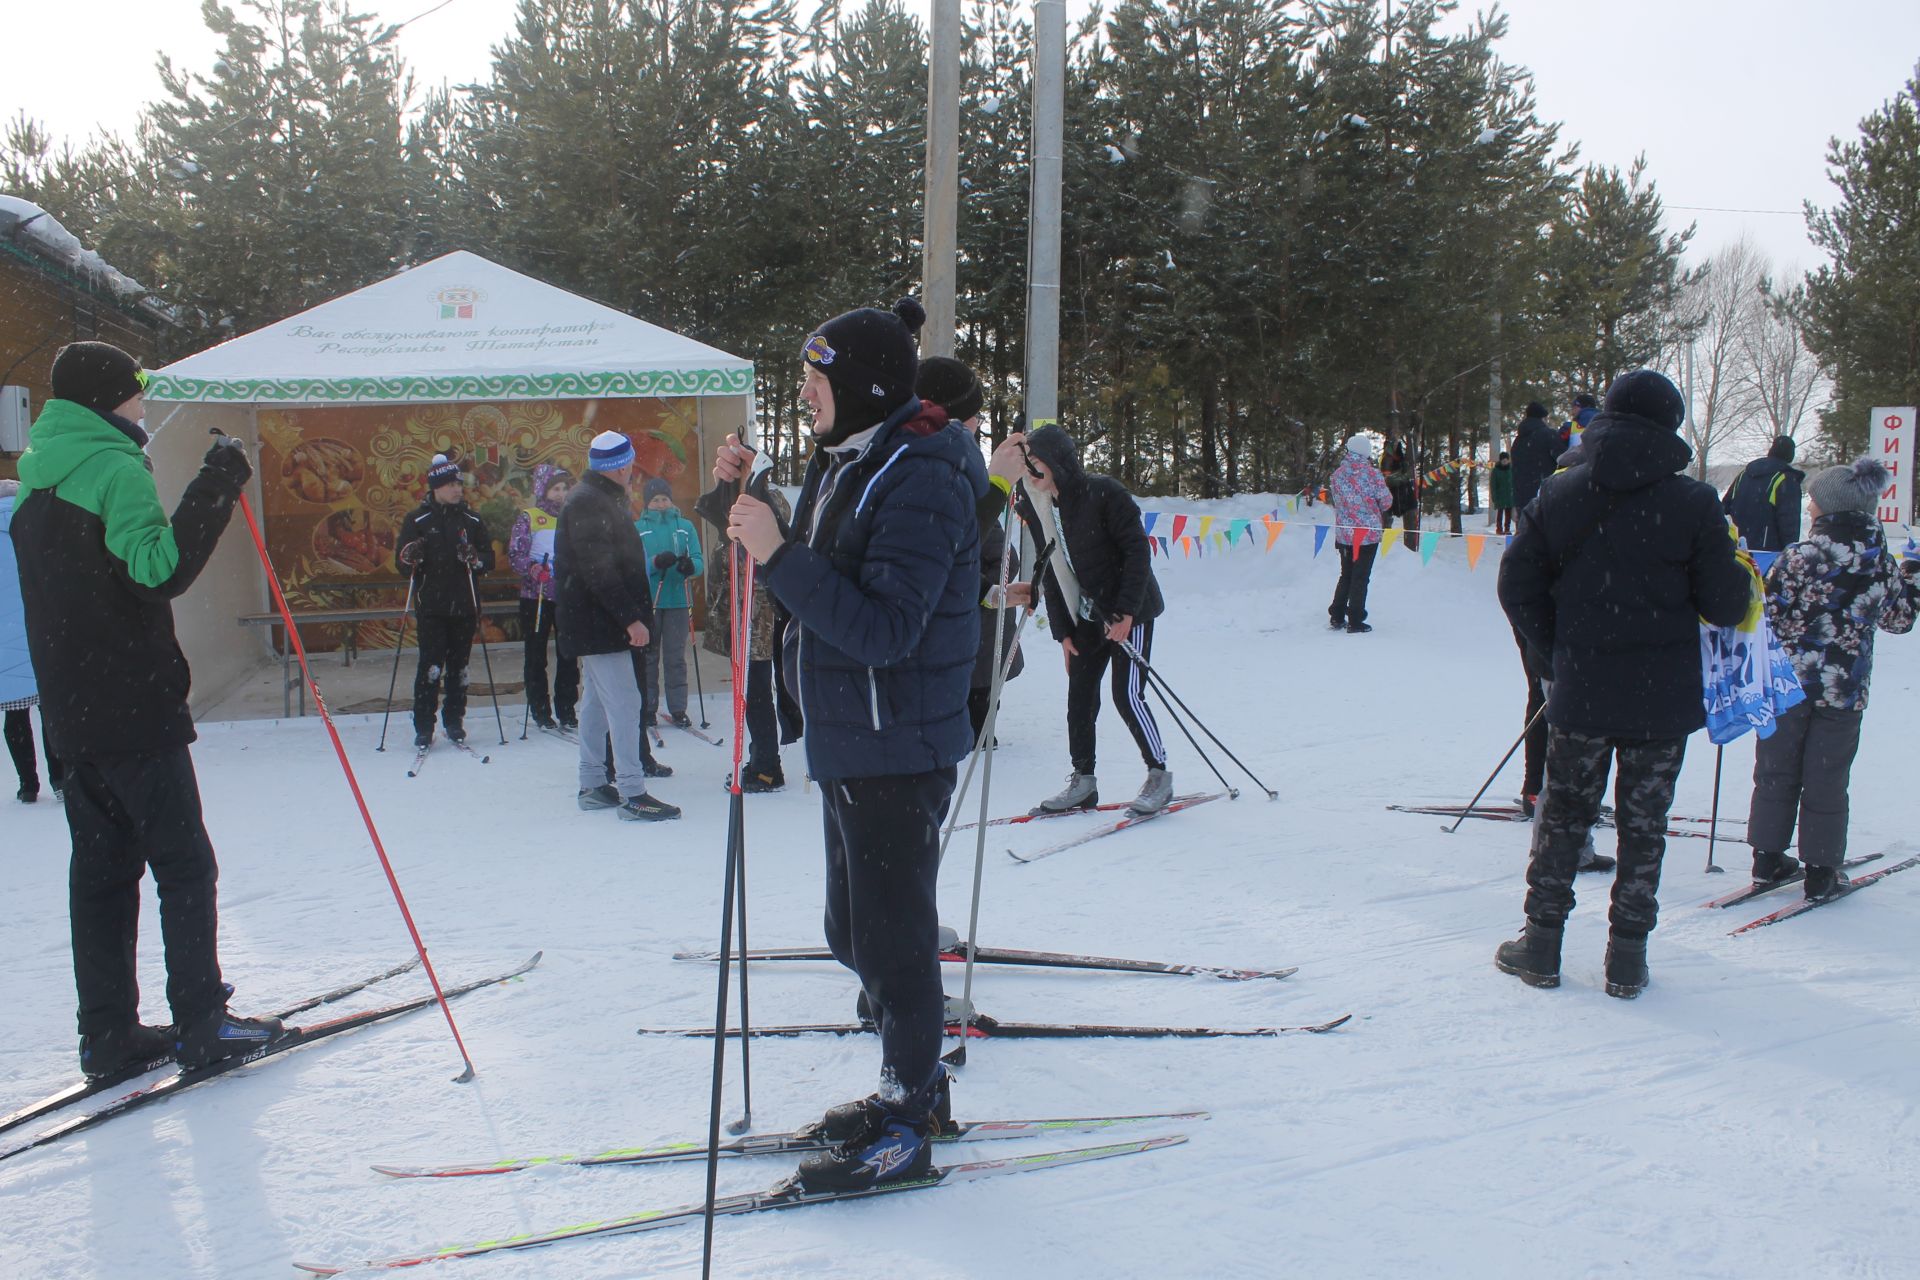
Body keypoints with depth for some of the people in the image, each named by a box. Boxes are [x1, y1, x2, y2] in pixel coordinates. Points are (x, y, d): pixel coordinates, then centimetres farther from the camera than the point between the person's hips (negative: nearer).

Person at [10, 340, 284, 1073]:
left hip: (70, 712, 8)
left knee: (102, 868, 11)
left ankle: (108, 1034, 15)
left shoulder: (36, 481, 14)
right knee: (184, 867, -1)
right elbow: (159, 569, -26)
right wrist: (216, 489, -26)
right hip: (135, 712, -8)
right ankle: (201, 1025, 2)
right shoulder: (114, 468, -13)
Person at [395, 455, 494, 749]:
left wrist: (475, 559, -12)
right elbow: (401, 558, 2)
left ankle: (455, 722, 19)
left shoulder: (471, 519, 9)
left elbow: (490, 559, 10)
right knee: (431, 665, -7)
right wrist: (411, 556, -21)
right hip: (431, 606, -3)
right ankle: (423, 727, -1)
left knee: (458, 666, 7)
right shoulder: (417, 519, 2)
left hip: (464, 604, 3)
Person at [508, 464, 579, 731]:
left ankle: (566, 710, 12)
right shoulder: (528, 518, -2)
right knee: (536, 654, 4)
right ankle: (540, 711, 12)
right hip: (536, 596, -3)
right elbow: (514, 555, -8)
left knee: (568, 653, 4)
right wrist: (532, 568, -25)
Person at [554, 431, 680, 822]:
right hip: (598, 624, -11)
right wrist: (630, 617, -25)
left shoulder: (601, 499, 16)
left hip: (596, 623, 11)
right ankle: (632, 794, -11)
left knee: (597, 701, 15)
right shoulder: (588, 503, -18)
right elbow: (599, 571, -24)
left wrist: (634, 612, 23)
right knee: (623, 702, -11)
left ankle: (593, 785, 23)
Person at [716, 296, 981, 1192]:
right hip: (845, 741, 10)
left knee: (891, 937, 1)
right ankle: (915, 1087, 36)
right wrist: (748, 498, 5)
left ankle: (906, 1127, 16)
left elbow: (884, 629, -27)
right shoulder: (844, 462, 11)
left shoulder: (921, 485, -20)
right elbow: (816, 581, 17)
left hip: (898, 749, -10)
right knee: (855, 932, 20)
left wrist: (779, 555, -29)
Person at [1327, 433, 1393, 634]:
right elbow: (1386, 501, -4)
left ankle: (1336, 617, 20)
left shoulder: (1337, 474, 1)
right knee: (1361, 577, 2)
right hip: (1369, 532, -4)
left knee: (1346, 575, 18)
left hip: (1343, 533, 4)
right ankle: (1355, 622, 3)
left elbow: (1335, 501, 8)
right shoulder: (1372, 473, -10)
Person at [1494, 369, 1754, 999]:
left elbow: (1518, 586, 0)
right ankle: (1626, 957, 15)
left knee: (1562, 813, 14)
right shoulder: (1693, 503, -9)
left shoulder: (1557, 495, -2)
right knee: (1643, 824, 10)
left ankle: (1541, 944, 17)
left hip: (1581, 692, 1)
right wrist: (1743, 576, 15)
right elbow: (1724, 604, -6)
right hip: (1664, 695, -1)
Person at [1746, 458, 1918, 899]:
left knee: (1776, 771, 12)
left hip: (1792, 681, -2)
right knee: (1827, 780, 10)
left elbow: (1770, 613, -15)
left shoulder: (1801, 556, -15)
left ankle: (1768, 857, 17)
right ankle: (1822, 870, 14)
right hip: (1846, 689, 2)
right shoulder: (1881, 561, -2)